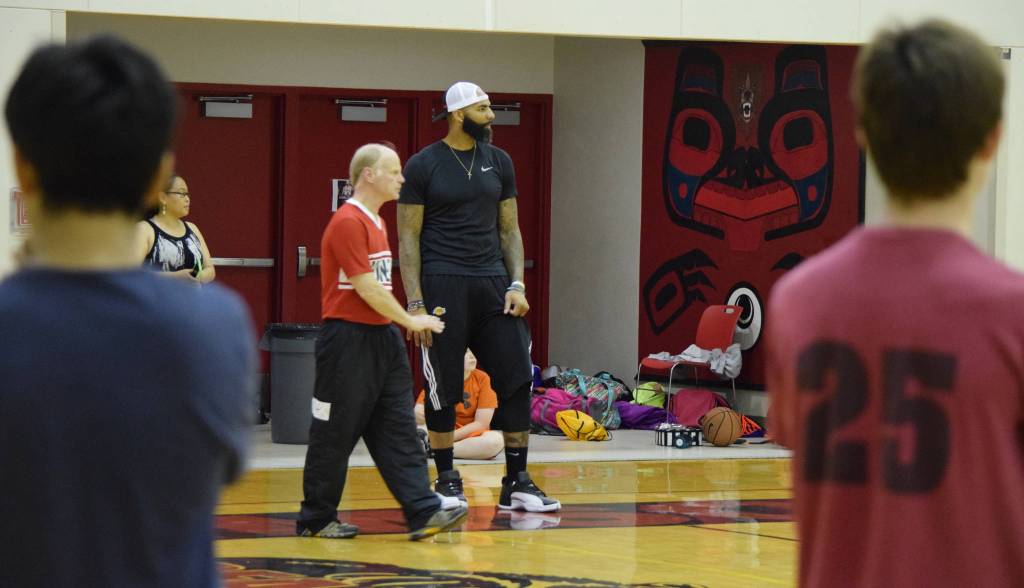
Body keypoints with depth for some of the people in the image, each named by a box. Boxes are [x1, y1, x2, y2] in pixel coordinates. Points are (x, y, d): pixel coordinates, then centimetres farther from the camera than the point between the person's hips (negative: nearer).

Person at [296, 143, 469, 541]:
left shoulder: (377, 222, 15)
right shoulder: (348, 222, -15)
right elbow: (366, 287, -18)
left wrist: (402, 323, 13)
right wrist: (410, 321, -10)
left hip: (382, 336, 9)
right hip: (347, 339, -9)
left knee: (399, 429, 2)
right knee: (335, 434, 0)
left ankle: (425, 512, -2)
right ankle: (316, 519, 10)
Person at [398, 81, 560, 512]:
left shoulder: (498, 162, 10)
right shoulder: (423, 165, -3)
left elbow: (509, 229, 14)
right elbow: (408, 237, -3)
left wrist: (517, 285, 1)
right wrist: (415, 303, -10)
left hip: (492, 282, 4)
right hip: (443, 285, -4)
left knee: (517, 379, -2)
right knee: (443, 388, 1)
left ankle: (516, 483, 4)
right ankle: (447, 481, 15)